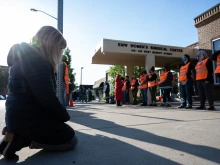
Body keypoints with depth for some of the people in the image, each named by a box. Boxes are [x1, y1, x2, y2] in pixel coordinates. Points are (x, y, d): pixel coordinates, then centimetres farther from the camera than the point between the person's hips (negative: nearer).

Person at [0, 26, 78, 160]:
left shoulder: (25, 56, 14)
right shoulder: (37, 61, -20)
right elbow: (47, 98, -24)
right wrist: (65, 116, -5)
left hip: (19, 115, 10)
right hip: (28, 117, -10)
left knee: (62, 131, 25)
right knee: (71, 140, 3)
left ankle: (17, 134, 9)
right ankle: (19, 139, -4)